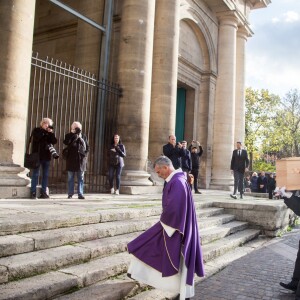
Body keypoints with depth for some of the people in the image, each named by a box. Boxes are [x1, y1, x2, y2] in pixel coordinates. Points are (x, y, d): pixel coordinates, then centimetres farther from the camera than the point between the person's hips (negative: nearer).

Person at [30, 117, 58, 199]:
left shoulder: (49, 133, 14)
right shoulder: (36, 130, 3)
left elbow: (54, 141, 1)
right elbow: (37, 138, -18)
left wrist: (51, 133, -9)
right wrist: (45, 131, -15)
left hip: (46, 156, 5)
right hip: (37, 155, -4)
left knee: (45, 175, 5)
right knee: (35, 174, -3)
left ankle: (43, 192, 10)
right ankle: (33, 192, 0)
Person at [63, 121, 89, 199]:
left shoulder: (83, 136, 10)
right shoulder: (69, 136, 4)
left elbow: (87, 147, 13)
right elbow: (66, 142, -17)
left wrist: (85, 154, -3)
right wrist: (74, 134, -18)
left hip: (81, 160, 1)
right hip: (71, 159, -1)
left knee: (81, 178, 3)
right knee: (70, 178, 4)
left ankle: (80, 194, 6)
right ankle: (70, 194, 11)